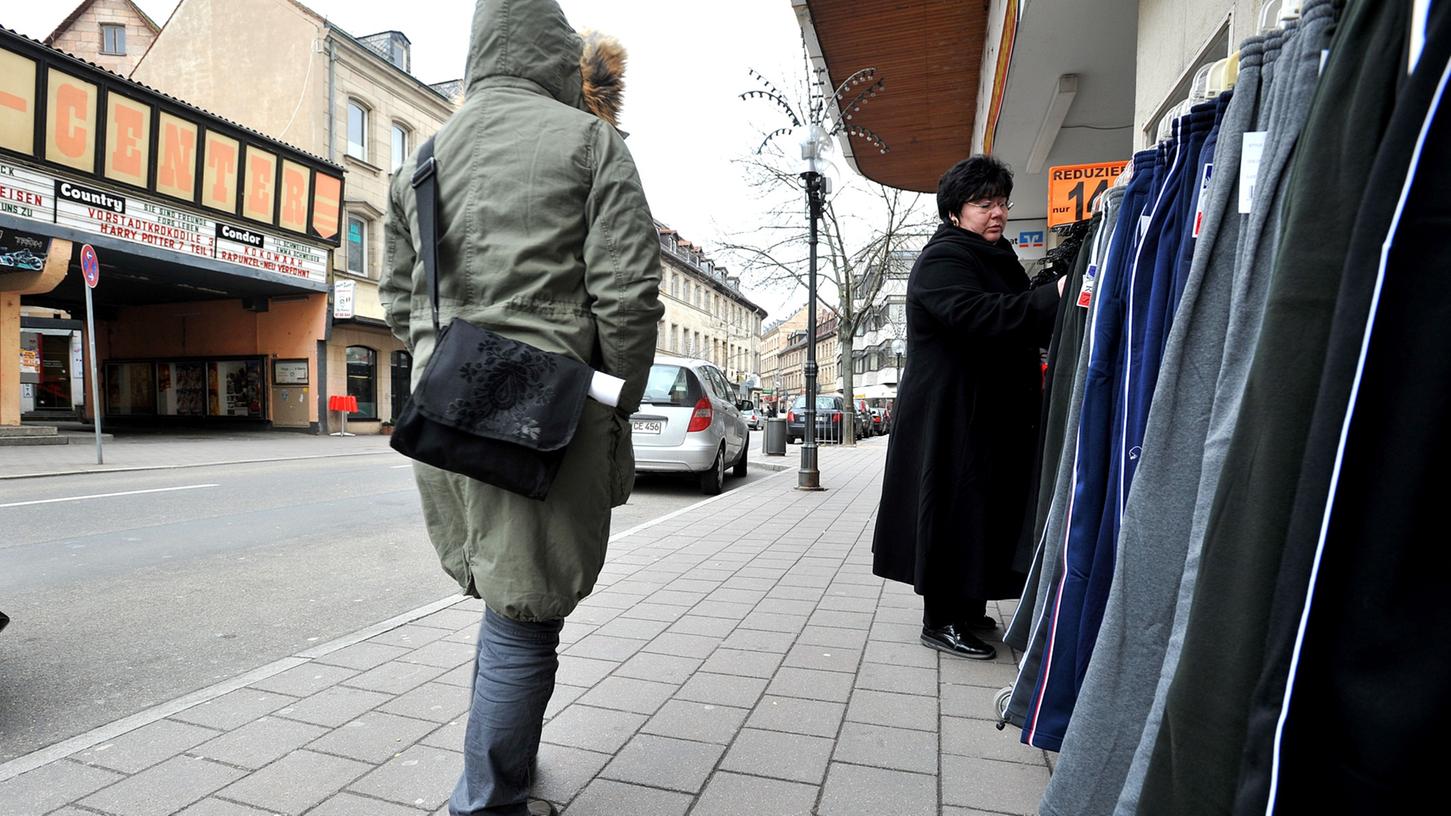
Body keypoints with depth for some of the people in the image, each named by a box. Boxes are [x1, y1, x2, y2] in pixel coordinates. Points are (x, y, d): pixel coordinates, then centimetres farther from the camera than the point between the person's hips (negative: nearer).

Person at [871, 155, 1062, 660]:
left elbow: (1019, 324, 23)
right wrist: (1053, 298, -34)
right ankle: (941, 619, 7)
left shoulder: (998, 259, 19)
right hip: (950, 415, -9)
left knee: (984, 511, 14)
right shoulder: (942, 259, -11)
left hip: (993, 412, 10)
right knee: (954, 511, -4)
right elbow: (976, 315, -29)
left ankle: (965, 607, 27)